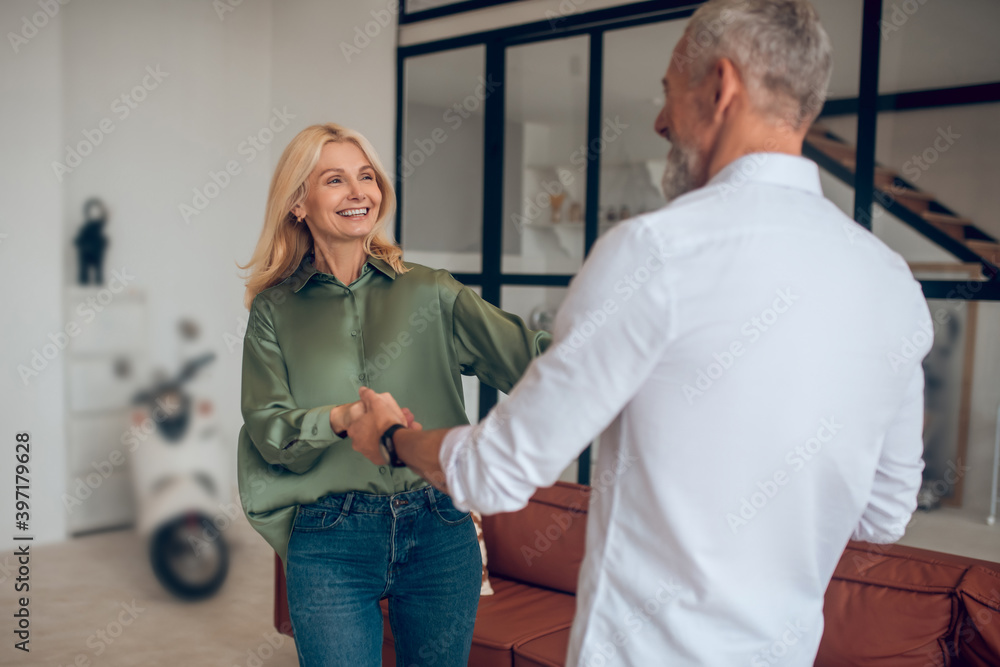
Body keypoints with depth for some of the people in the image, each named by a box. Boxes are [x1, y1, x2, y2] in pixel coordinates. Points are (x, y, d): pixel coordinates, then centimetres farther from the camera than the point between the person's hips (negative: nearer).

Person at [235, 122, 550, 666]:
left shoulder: (429, 292, 3)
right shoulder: (274, 310, 4)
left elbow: (527, 355, -7)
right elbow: (267, 425, -5)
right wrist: (342, 417, -24)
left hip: (439, 533, 1)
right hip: (330, 544, -1)